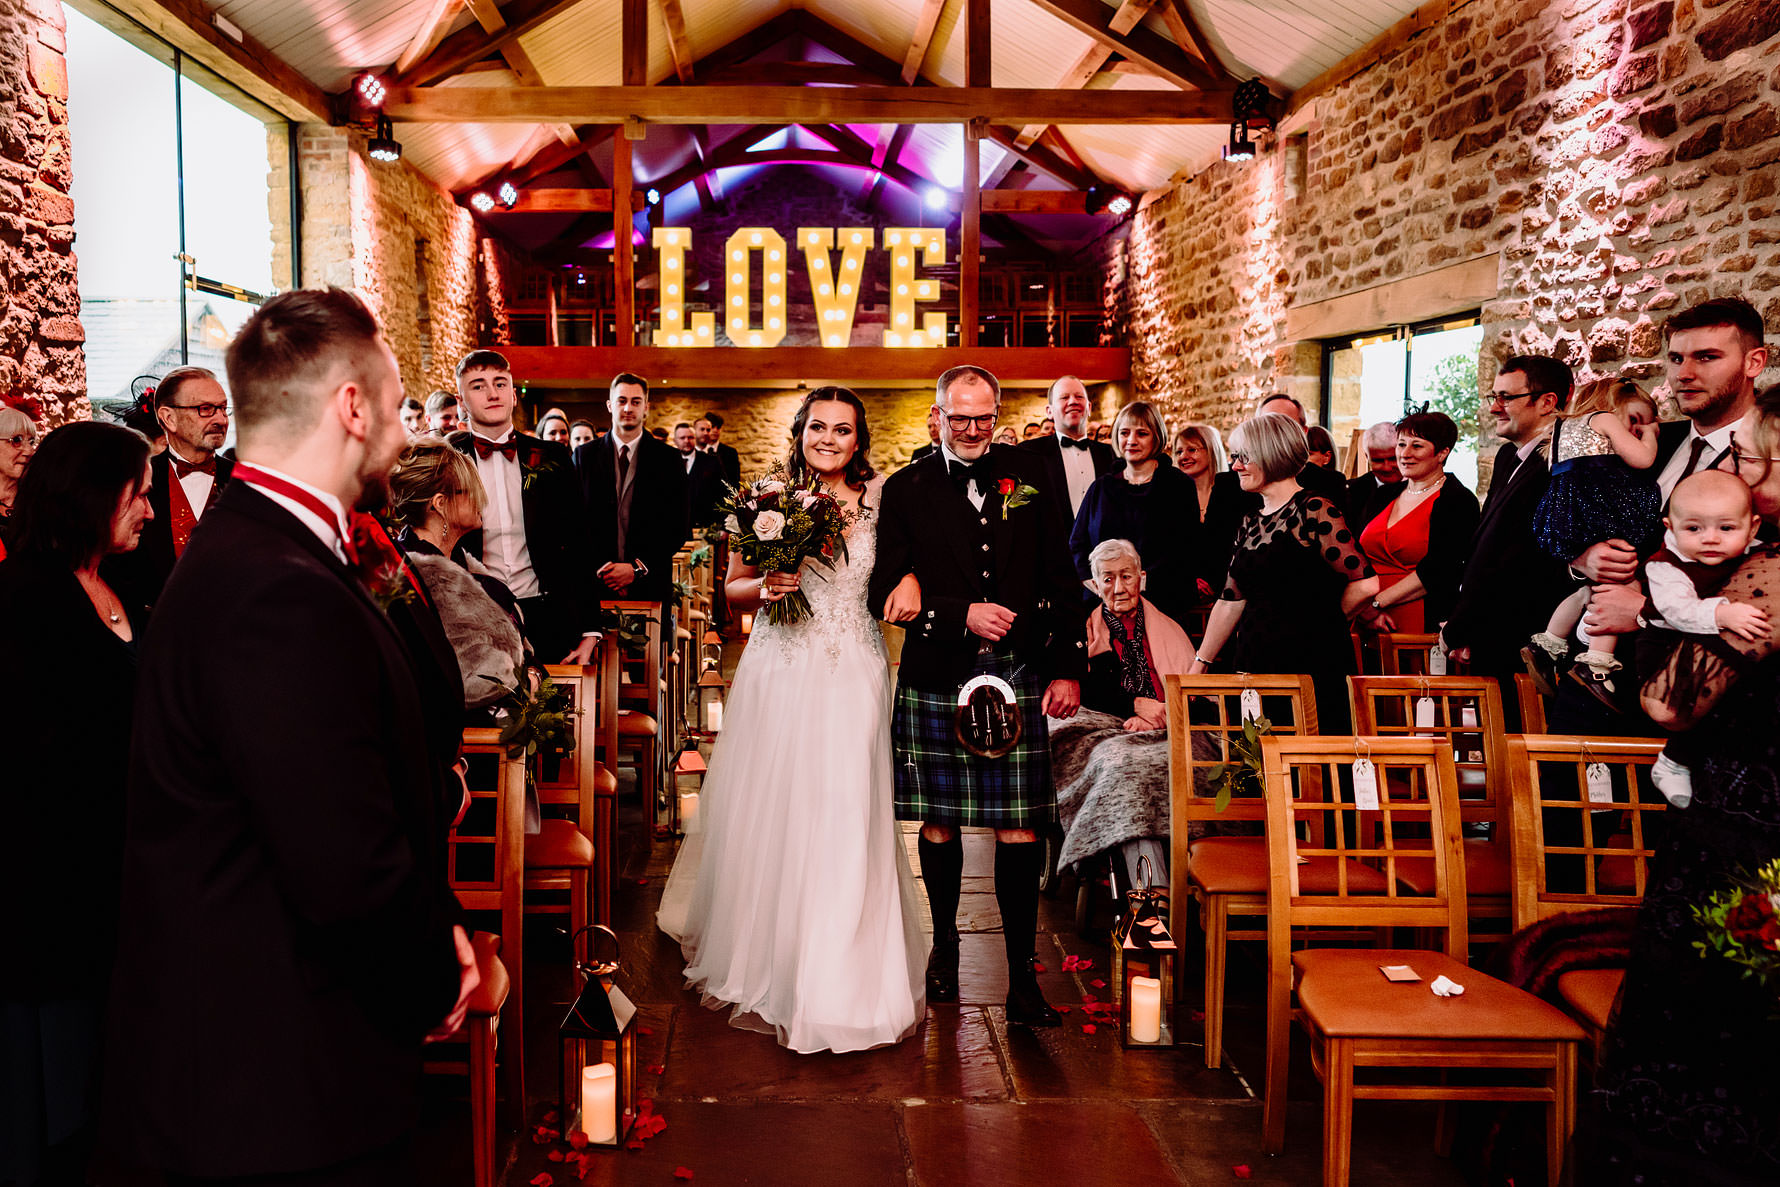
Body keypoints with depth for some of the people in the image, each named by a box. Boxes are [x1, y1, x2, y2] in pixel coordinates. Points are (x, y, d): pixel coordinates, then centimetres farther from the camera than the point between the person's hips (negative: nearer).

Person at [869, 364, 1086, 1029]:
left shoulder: (1028, 479, 9)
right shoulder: (906, 490, 3)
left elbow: (1061, 581, 10)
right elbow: (886, 594, -2)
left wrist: (1068, 669, 5)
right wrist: (962, 615, -14)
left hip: (1017, 679, 1)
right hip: (935, 679, 0)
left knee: (1019, 829, -1)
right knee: (938, 823, 10)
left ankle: (1022, 978, 8)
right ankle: (944, 942, 32)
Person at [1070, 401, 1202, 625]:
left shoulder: (1179, 485, 4)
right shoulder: (1101, 488, 14)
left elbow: (1184, 550, -4)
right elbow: (1077, 543, 12)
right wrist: (1092, 579, -6)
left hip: (1160, 603, -2)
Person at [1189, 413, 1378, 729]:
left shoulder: (1314, 511, -9)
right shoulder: (1250, 523, 15)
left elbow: (1366, 584, -15)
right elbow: (1231, 599, 19)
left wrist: (1322, 623, 1)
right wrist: (1200, 665, 18)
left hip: (1312, 665, -7)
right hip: (1253, 664, 7)